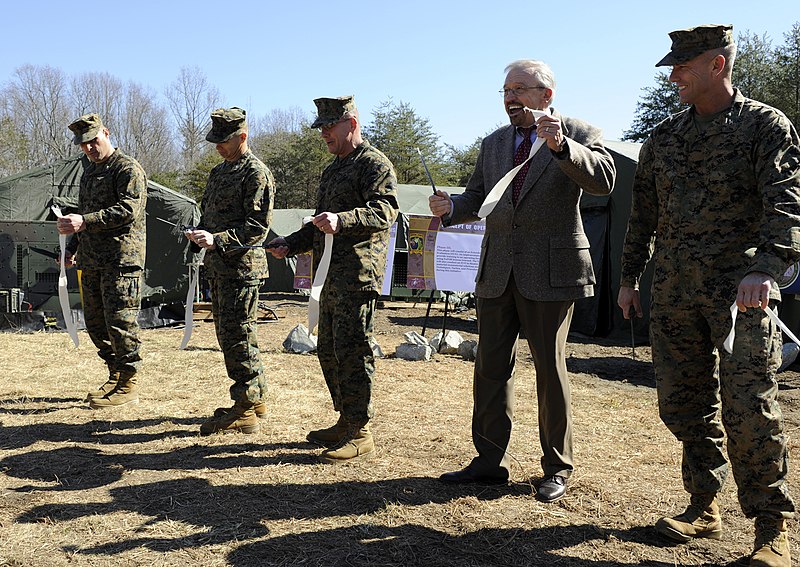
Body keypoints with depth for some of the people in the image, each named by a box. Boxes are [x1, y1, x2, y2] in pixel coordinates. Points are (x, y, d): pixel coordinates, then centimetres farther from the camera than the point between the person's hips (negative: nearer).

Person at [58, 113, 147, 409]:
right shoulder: (89, 170, 21)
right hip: (92, 260, 9)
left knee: (120, 321, -8)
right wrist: (73, 245, 20)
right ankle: (116, 376, 24)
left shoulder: (128, 168, -7)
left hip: (122, 259, -9)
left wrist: (84, 221, -25)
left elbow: (128, 210, -20)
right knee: (95, 321, 11)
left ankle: (128, 385, 2)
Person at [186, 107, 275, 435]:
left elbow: (258, 227, -17)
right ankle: (256, 399, 25)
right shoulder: (219, 172, 17)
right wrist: (198, 234, 6)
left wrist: (217, 240, -24)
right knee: (227, 334, 14)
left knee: (237, 337, -7)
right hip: (219, 267, 10)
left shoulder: (256, 174, -11)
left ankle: (244, 412, 2)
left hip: (242, 267, -9)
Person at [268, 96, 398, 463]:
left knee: (352, 351, -9)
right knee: (329, 350, 13)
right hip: (331, 276, 10)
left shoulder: (374, 164, -5)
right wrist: (290, 244, 14)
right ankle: (345, 421, 25)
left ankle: (360, 432, -1)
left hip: (358, 276, -10)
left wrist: (342, 220, -35)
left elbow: (385, 209, -21)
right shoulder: (332, 170, 24)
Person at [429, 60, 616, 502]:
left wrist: (560, 146, -33)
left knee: (550, 368, 2)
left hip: (550, 272, -5)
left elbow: (603, 180, -19)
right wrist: (451, 207, -6)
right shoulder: (493, 143, 15)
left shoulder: (579, 135, -2)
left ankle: (557, 469, 17)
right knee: (490, 366, 9)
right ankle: (490, 460, 22)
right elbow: (477, 198, 16)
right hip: (497, 271, 6)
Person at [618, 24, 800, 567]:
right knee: (685, 405, 8)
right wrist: (630, 276, 17)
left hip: (741, 294, -5)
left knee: (749, 408, -7)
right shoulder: (663, 137, 15)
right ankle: (705, 507, 23)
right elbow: (644, 213, 20)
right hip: (674, 294, 6)